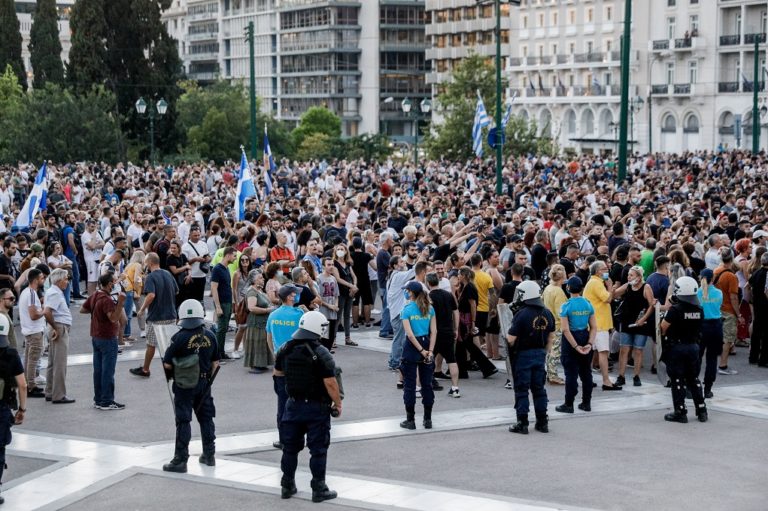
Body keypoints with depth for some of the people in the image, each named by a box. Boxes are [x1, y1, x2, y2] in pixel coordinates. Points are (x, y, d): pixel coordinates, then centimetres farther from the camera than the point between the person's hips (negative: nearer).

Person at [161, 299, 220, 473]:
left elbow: (167, 364, -13)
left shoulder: (180, 338, -16)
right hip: (204, 385, 4)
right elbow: (215, 362, 7)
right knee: (206, 418, 16)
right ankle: (209, 455, 25)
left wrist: (171, 375, 7)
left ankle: (180, 460, 3)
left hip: (184, 386, -4)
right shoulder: (210, 336, -2)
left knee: (183, 421, 0)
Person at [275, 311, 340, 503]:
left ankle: (287, 486, 23)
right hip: (317, 407, -5)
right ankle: (319, 489, 7)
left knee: (290, 447, 15)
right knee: (318, 449, 4)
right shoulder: (321, 354, -19)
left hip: (294, 405, 5)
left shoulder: (285, 350, -1)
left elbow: (278, 372, 15)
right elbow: (330, 383, -20)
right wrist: (337, 403, -8)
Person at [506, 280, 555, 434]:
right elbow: (551, 337, 11)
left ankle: (522, 423, 3)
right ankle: (542, 422, 17)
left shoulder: (522, 314, -18)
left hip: (523, 355, -6)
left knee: (522, 390, 2)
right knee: (539, 388, 14)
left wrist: (508, 334, 3)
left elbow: (511, 339, -19)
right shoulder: (547, 313, 3)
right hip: (540, 354, 6)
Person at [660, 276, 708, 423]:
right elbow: (699, 328, 7)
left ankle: (680, 412, 4)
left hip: (676, 347, -5)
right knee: (694, 379, 16)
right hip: (693, 346, 5)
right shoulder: (699, 310, -1)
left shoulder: (675, 309, -18)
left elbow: (664, 327, -15)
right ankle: (701, 410, 17)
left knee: (677, 380, 3)